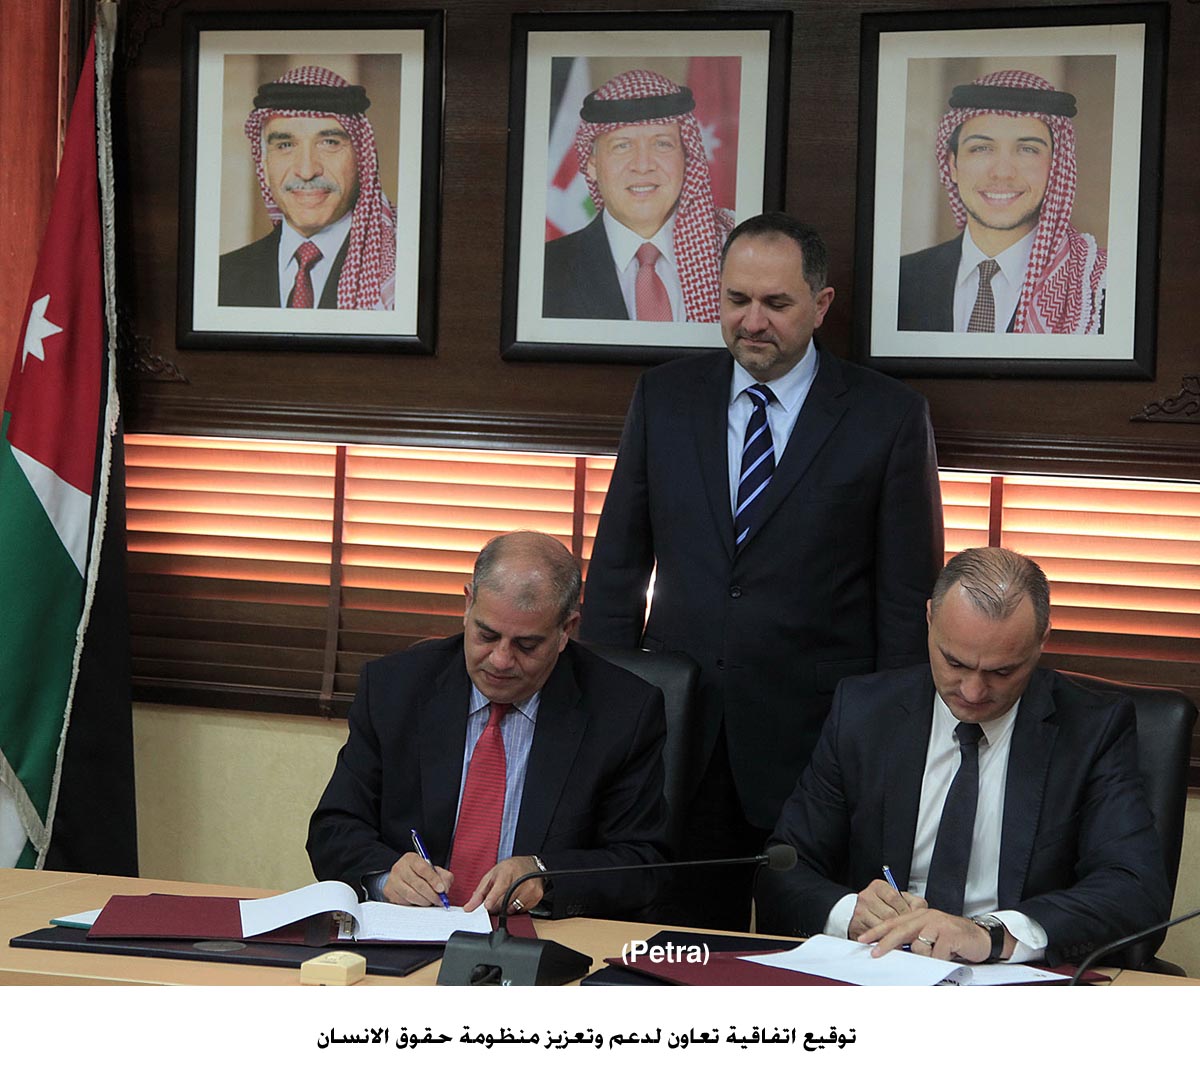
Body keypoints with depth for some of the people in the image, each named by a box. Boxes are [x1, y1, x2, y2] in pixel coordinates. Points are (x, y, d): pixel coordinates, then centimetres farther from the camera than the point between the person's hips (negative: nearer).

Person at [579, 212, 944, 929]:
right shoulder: (664, 398, 9)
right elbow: (617, 565, 12)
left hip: (817, 742, -3)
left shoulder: (889, 417, 0)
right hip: (680, 734, 3)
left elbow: (909, 596, 0)